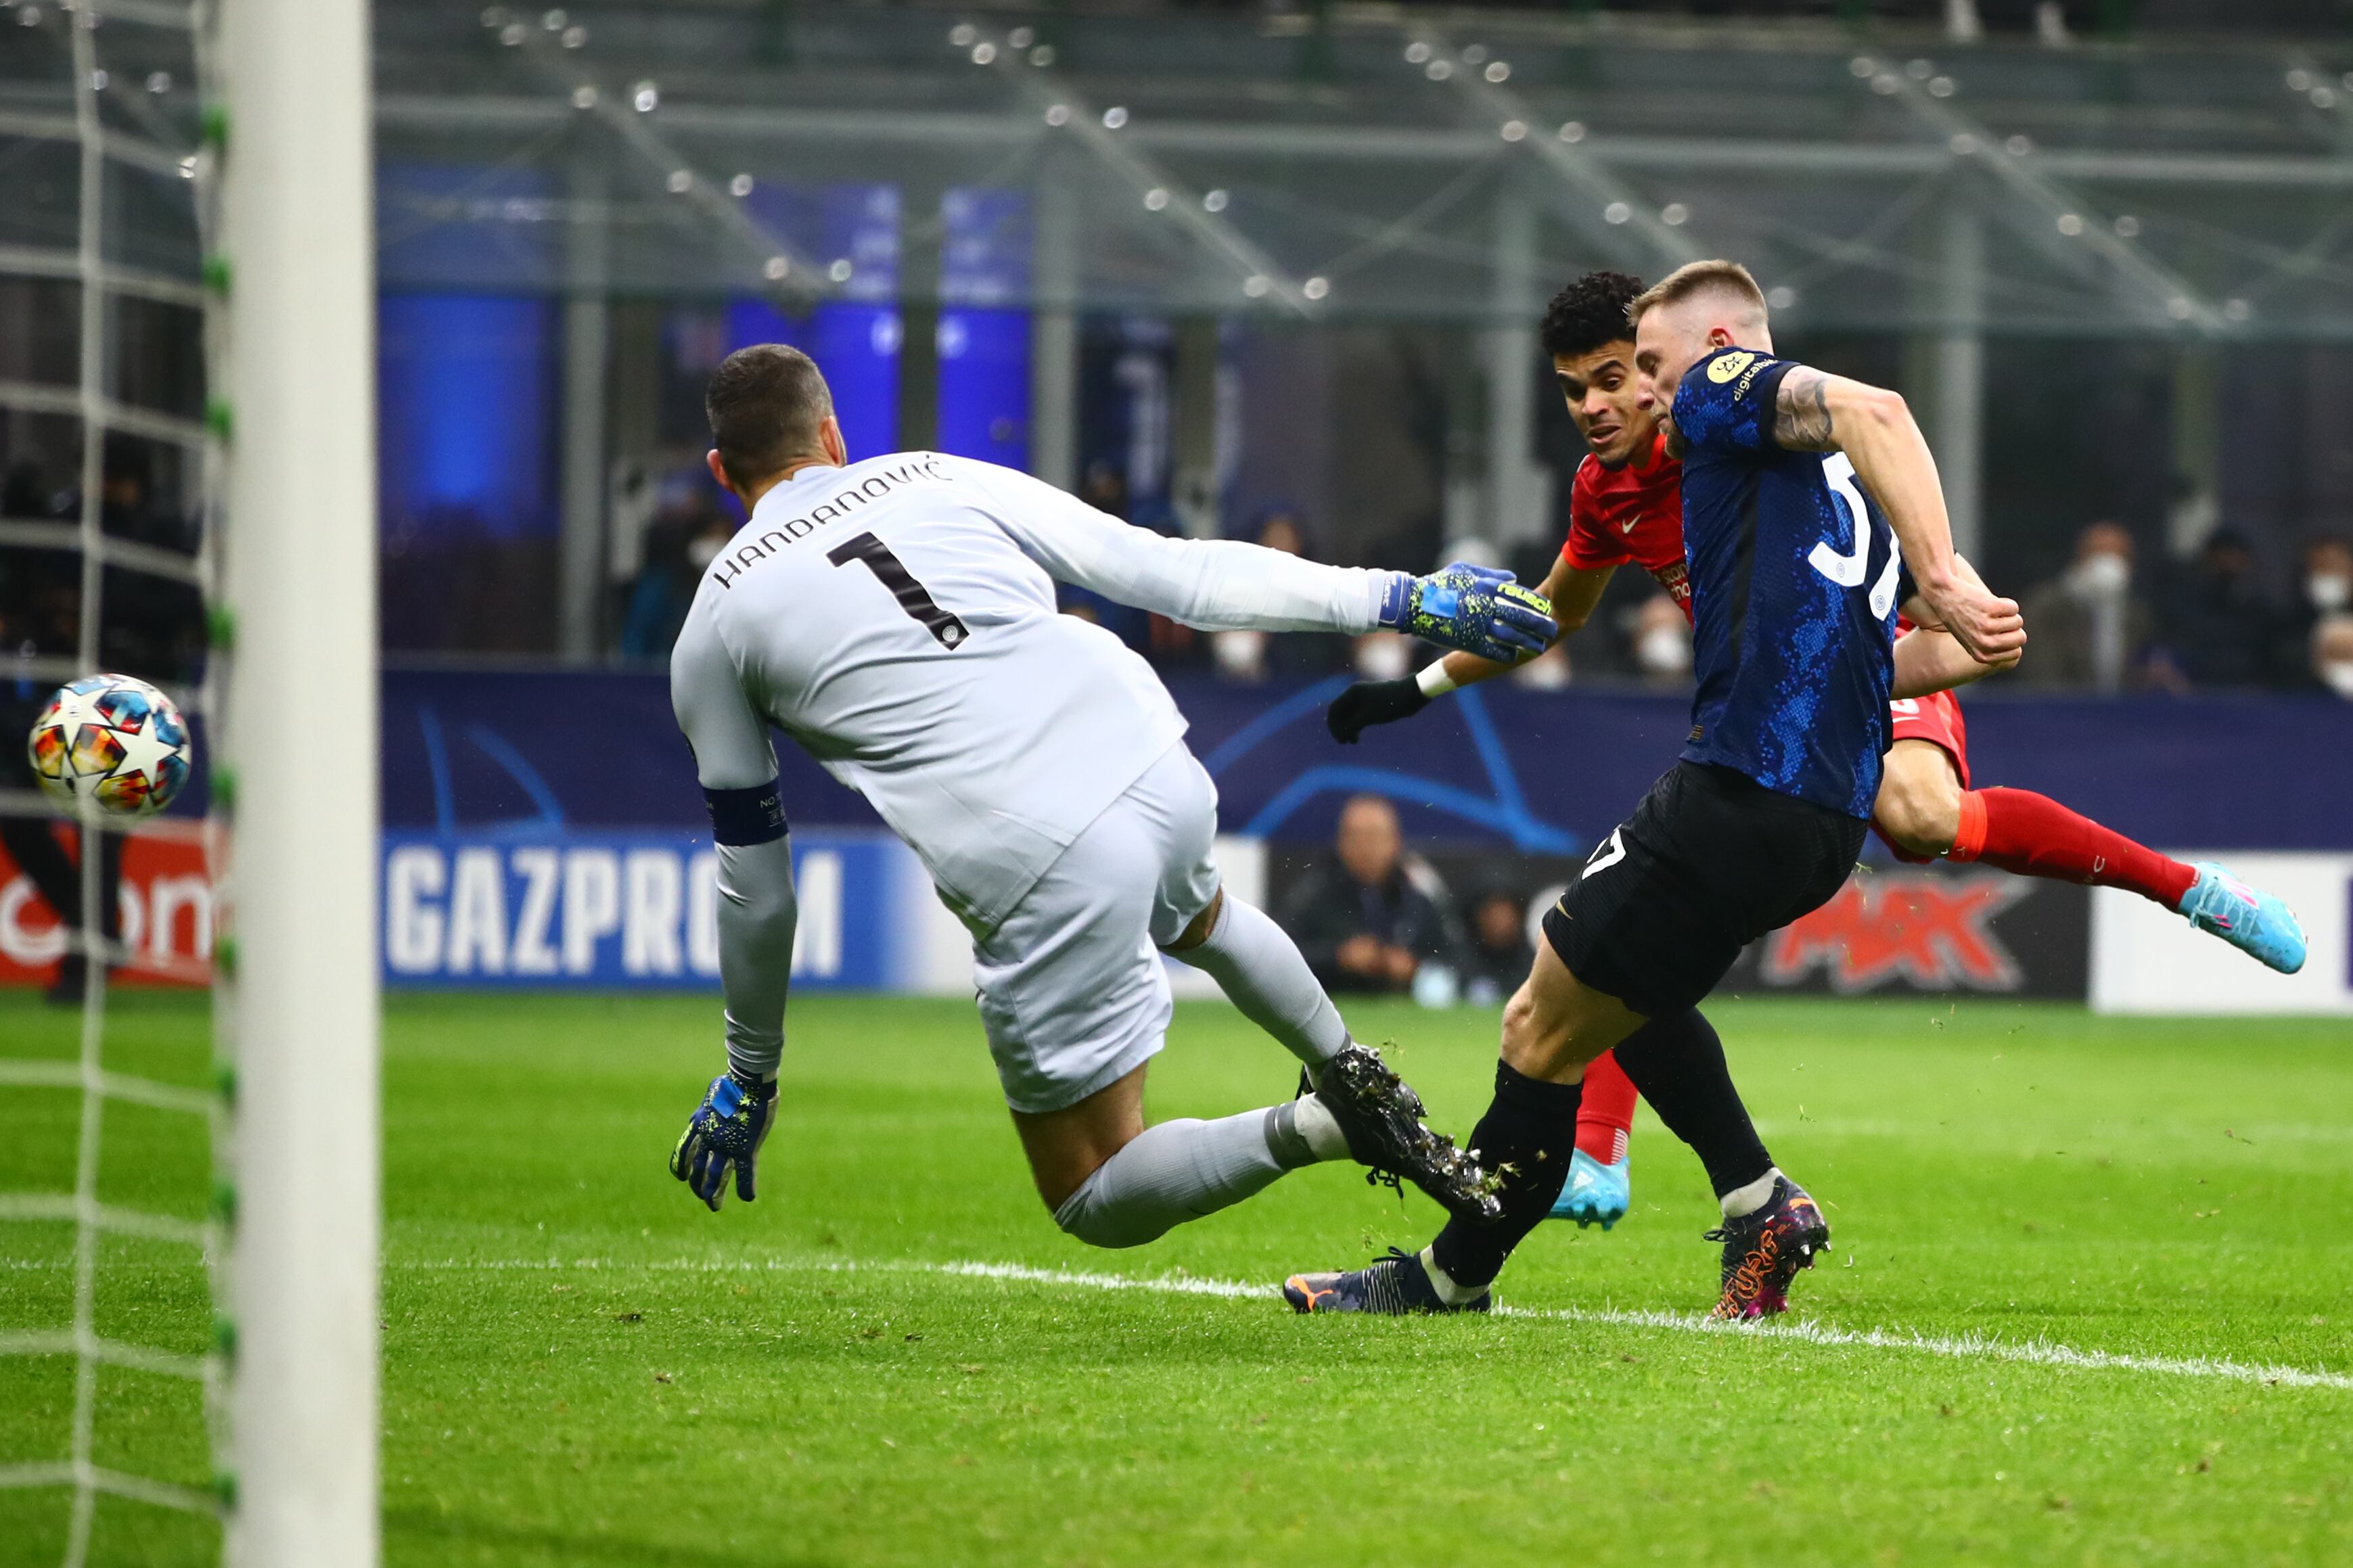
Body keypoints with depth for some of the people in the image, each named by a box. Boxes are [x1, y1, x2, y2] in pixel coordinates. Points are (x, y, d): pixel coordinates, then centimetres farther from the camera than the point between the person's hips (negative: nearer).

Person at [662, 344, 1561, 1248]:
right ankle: (1356, 1080, 26)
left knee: (1098, 1204, 12)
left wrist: (749, 1075, 31)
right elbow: (1173, 573, 14)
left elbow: (754, 886, 17)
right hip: (1159, 772, 5)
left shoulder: (712, 634, 11)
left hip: (1041, 880, -5)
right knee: (1195, 914, 44)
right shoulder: (938, 482, 16)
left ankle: (1312, 1129, -12)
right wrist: (1399, 598, 19)